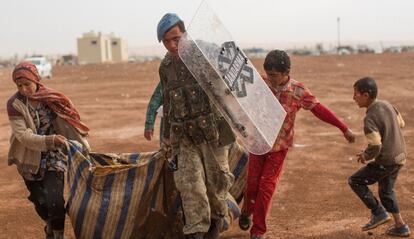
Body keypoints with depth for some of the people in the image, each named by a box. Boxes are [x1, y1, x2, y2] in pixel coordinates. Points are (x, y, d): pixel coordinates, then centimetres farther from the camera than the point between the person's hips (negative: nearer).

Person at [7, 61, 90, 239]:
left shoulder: (52, 99, -10)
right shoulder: (15, 104, -13)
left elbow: (70, 125, -5)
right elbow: (23, 135, -21)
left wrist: (86, 150, -8)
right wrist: (50, 140, -34)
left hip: (54, 158, -1)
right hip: (31, 161, 1)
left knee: (54, 200, -13)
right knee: (39, 201, 17)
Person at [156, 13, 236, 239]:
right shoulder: (166, 67, 8)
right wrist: (168, 133, 24)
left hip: (212, 131, -3)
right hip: (184, 135, 4)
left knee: (215, 179, 8)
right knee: (188, 182, -7)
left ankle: (216, 217, 34)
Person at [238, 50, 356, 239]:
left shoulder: (298, 91, -10)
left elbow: (319, 109, -5)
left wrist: (344, 128, -4)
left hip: (279, 146, -1)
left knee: (266, 187, -1)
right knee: (252, 183, 5)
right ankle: (246, 213, 37)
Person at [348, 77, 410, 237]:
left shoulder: (370, 119, -24)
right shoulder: (386, 105, 1)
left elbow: (375, 147, -29)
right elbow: (400, 123, 15)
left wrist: (365, 156, -10)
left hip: (385, 161, -9)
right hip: (399, 156, 9)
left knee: (355, 181, 6)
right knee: (386, 191, 25)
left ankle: (379, 213, 9)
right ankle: (401, 226, 30)